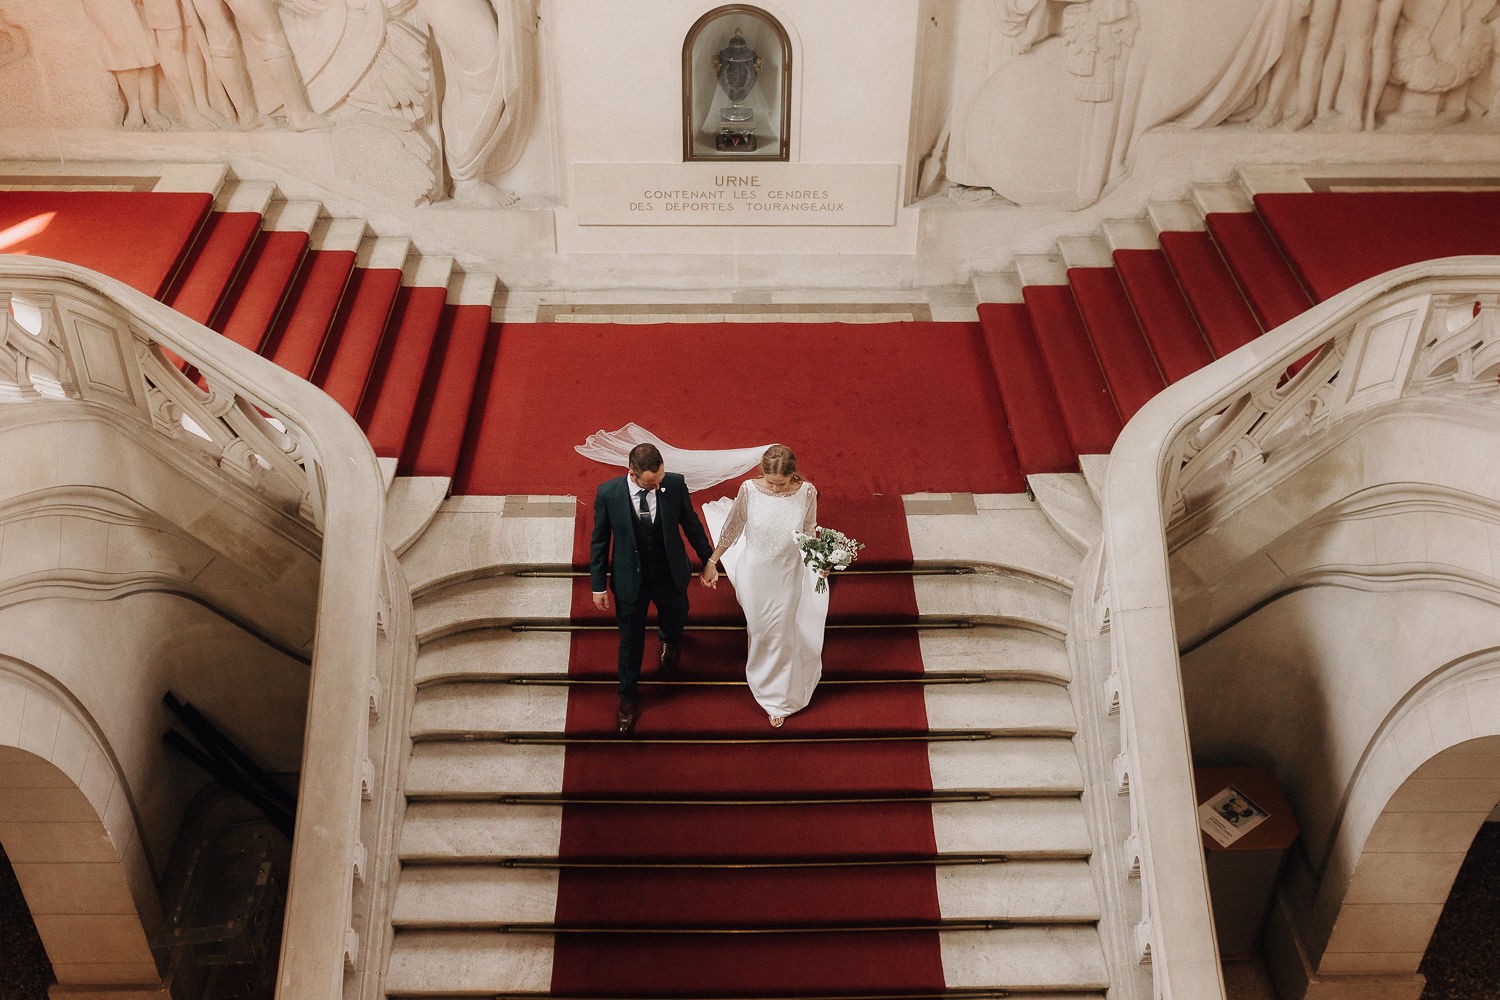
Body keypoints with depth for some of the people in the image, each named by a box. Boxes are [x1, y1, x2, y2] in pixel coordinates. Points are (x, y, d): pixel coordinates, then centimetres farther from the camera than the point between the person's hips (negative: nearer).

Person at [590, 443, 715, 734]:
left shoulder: (675, 484, -20)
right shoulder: (608, 492, -22)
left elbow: (691, 524, -4)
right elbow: (599, 541, -9)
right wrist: (599, 585, -4)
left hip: (670, 576, 2)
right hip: (630, 579, -1)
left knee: (676, 619, 27)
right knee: (630, 641, 15)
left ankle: (669, 639, 67)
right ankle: (628, 697, 40)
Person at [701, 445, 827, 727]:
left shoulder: (807, 492, -21)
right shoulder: (749, 489, -23)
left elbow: (809, 532, -4)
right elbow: (733, 528, -7)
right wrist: (711, 561, 1)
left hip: (787, 576, 0)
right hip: (754, 573, 0)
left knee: (780, 635, 16)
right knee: (758, 629, 23)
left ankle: (777, 699, 43)